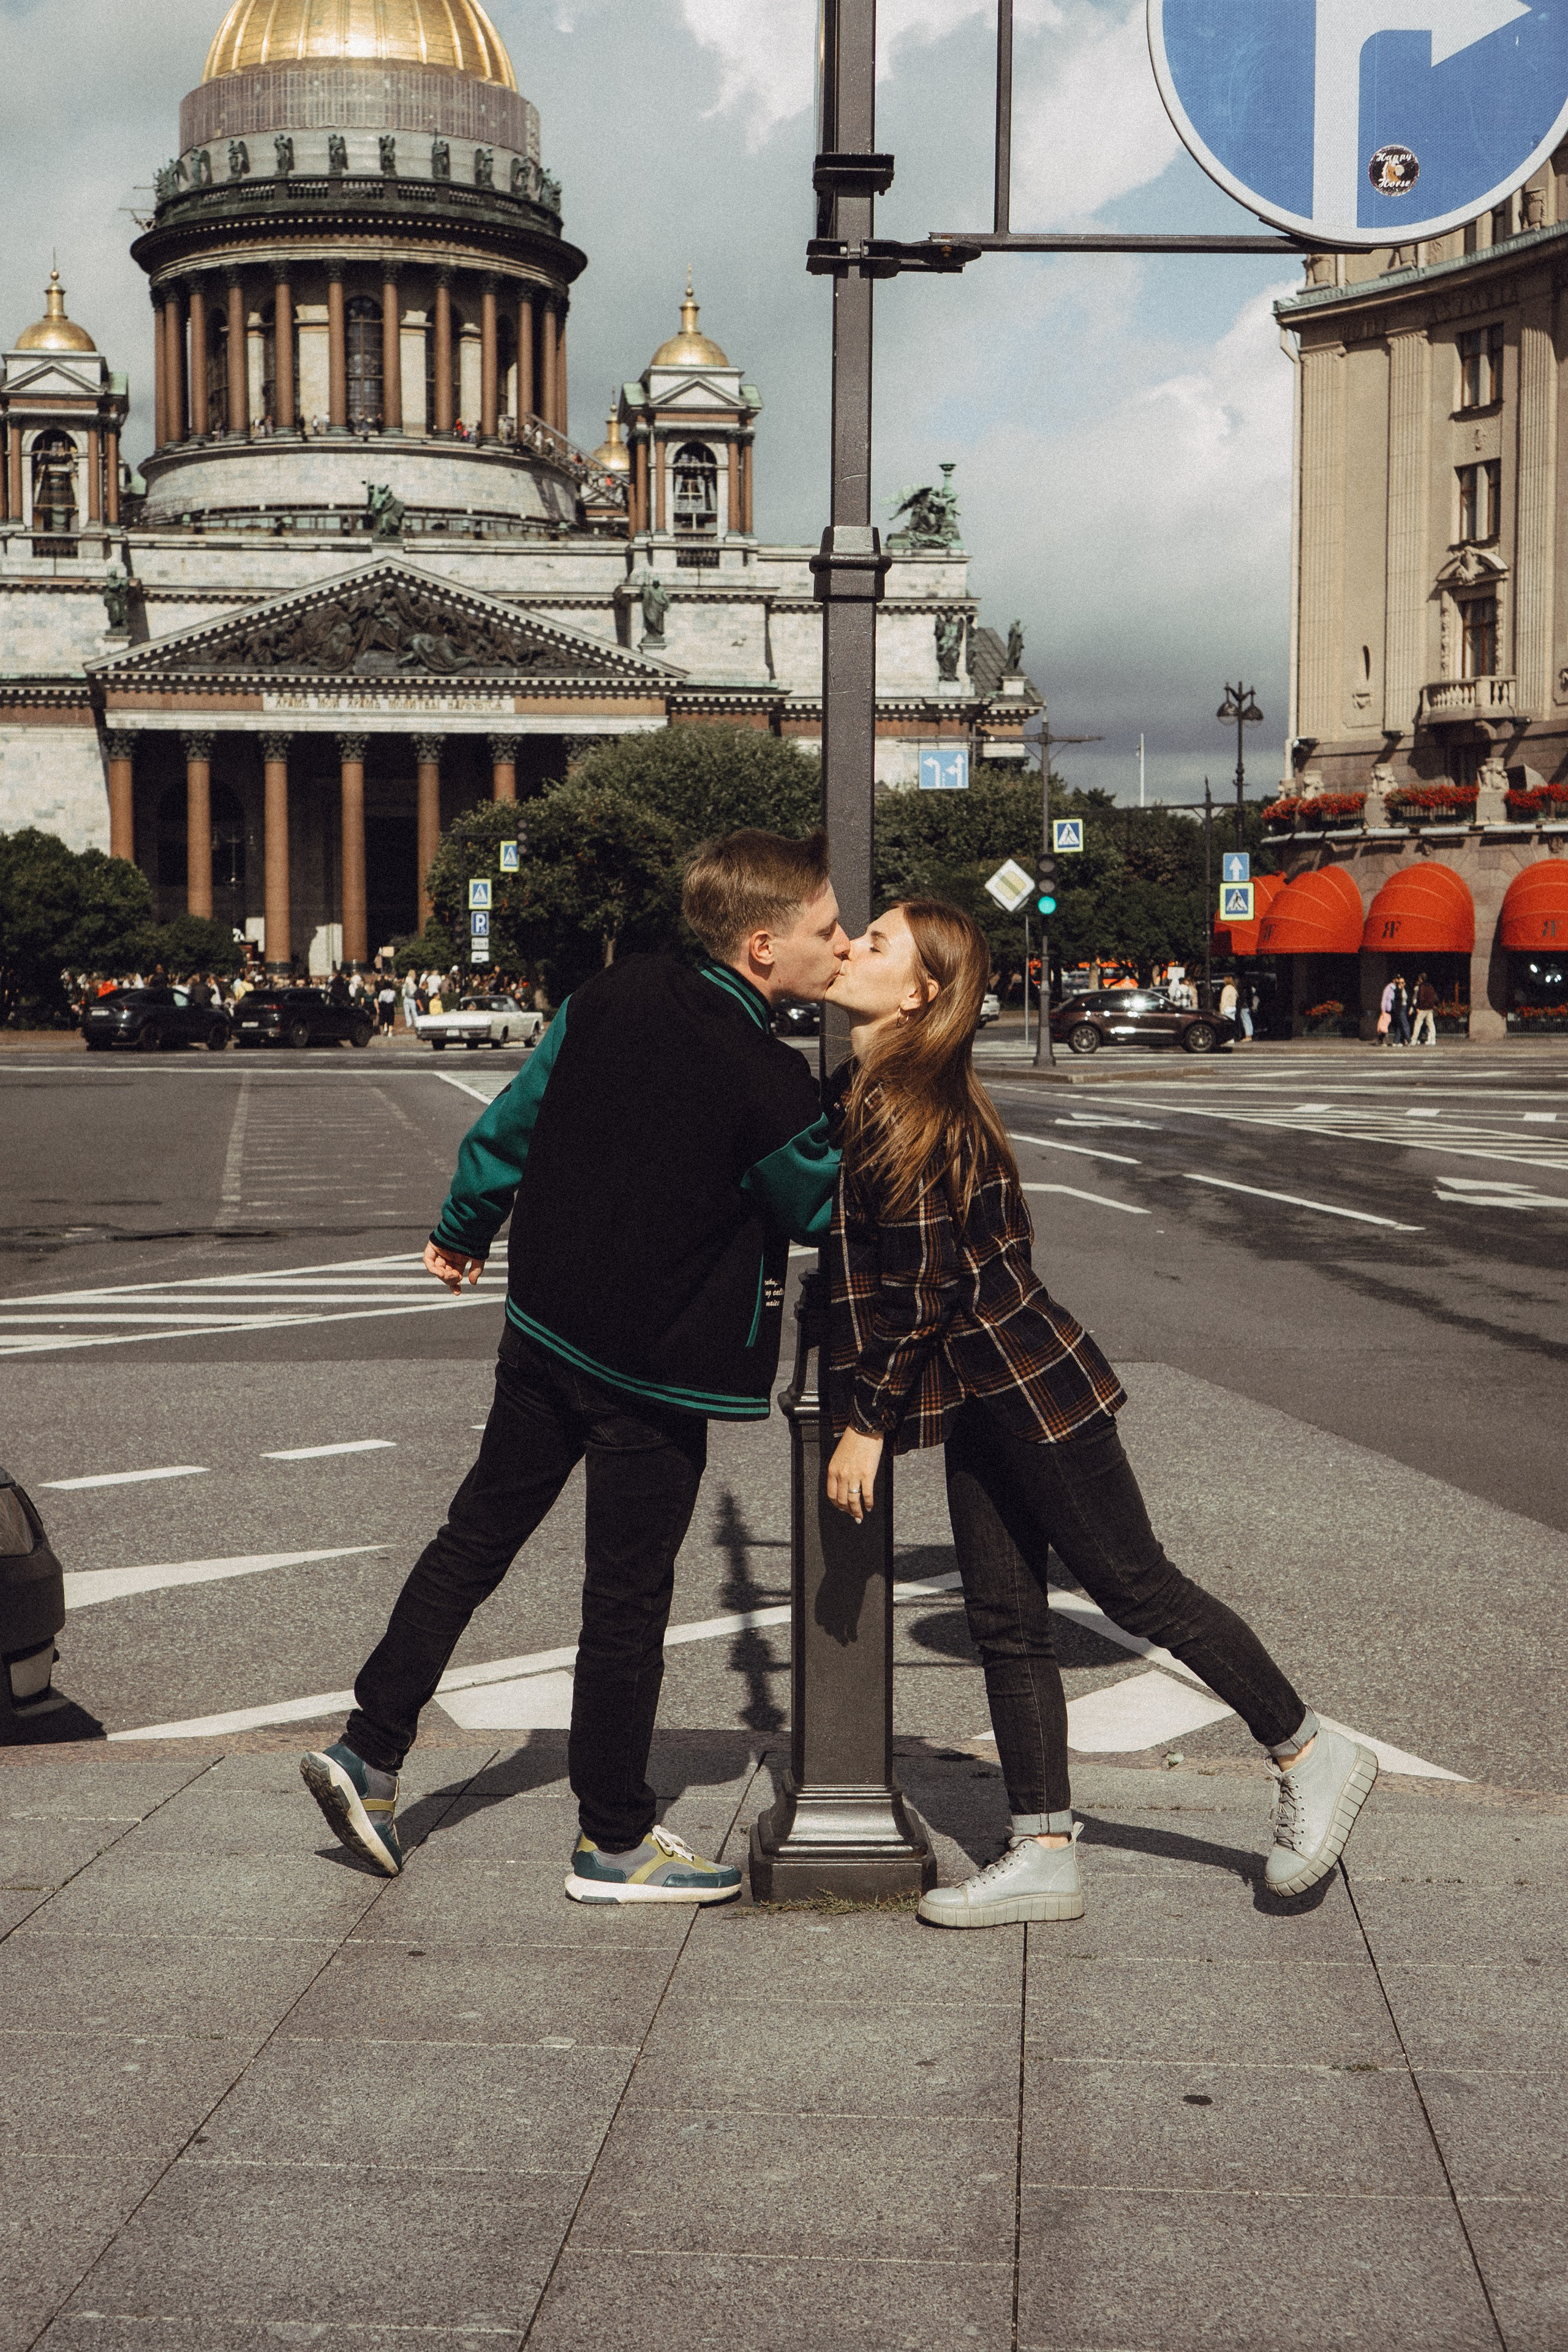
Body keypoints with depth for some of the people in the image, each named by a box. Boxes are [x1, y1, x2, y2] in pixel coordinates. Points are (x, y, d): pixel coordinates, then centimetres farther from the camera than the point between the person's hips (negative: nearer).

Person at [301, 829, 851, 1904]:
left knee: (478, 1533, 19)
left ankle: (370, 1751, 21)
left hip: (545, 1328, 6)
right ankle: (615, 1838, 17)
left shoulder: (616, 995, -3)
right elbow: (822, 1209, -3)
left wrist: (462, 1230, 22)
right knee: (629, 1595, 5)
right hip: (656, 1371, -6)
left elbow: (512, 1122, 7)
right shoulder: (771, 1086, -21)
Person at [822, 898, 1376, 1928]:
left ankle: (1313, 1755, 15)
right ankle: (1045, 1854, 14)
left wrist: (867, 1423, -14)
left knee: (1135, 1583, 1)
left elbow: (921, 1290, -20)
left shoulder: (899, 1108, -20)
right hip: (987, 1398, 10)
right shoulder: (865, 1092, 9)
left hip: (1026, 1387, -10)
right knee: (1005, 1621, 9)